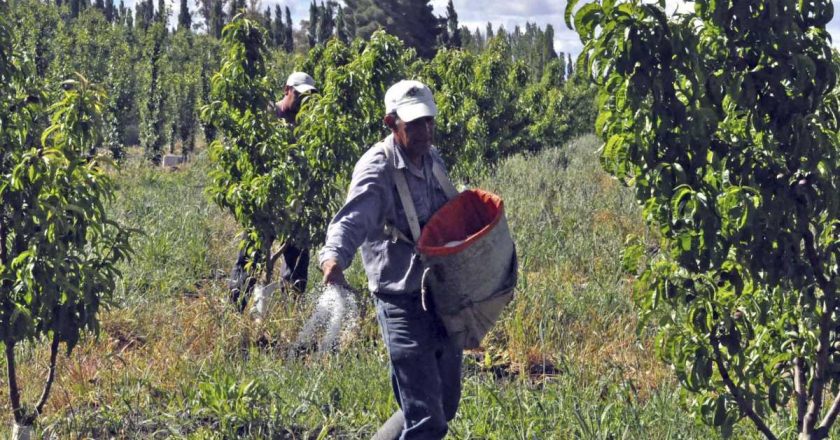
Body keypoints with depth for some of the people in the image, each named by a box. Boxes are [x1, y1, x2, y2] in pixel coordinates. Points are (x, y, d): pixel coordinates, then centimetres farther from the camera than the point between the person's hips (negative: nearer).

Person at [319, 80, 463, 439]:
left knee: (445, 407, 19)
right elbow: (352, 220, -33)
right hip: (403, 304, -8)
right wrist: (333, 256, -54)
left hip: (444, 297, 8)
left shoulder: (433, 159, 8)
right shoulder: (377, 169, -16)